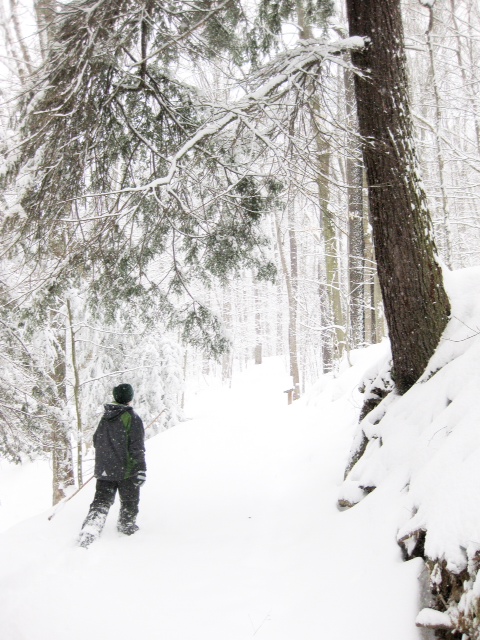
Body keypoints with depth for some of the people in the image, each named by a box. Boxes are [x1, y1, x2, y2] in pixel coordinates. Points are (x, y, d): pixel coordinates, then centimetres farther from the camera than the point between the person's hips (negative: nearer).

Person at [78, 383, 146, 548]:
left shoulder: (105, 417, 6)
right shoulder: (132, 418, -14)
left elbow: (96, 441, 17)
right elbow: (137, 447, -18)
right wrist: (141, 469, -14)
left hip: (104, 469, 5)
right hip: (126, 470, -5)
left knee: (101, 502, 9)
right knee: (129, 501, 16)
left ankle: (88, 533, -4)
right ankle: (126, 526, 32)